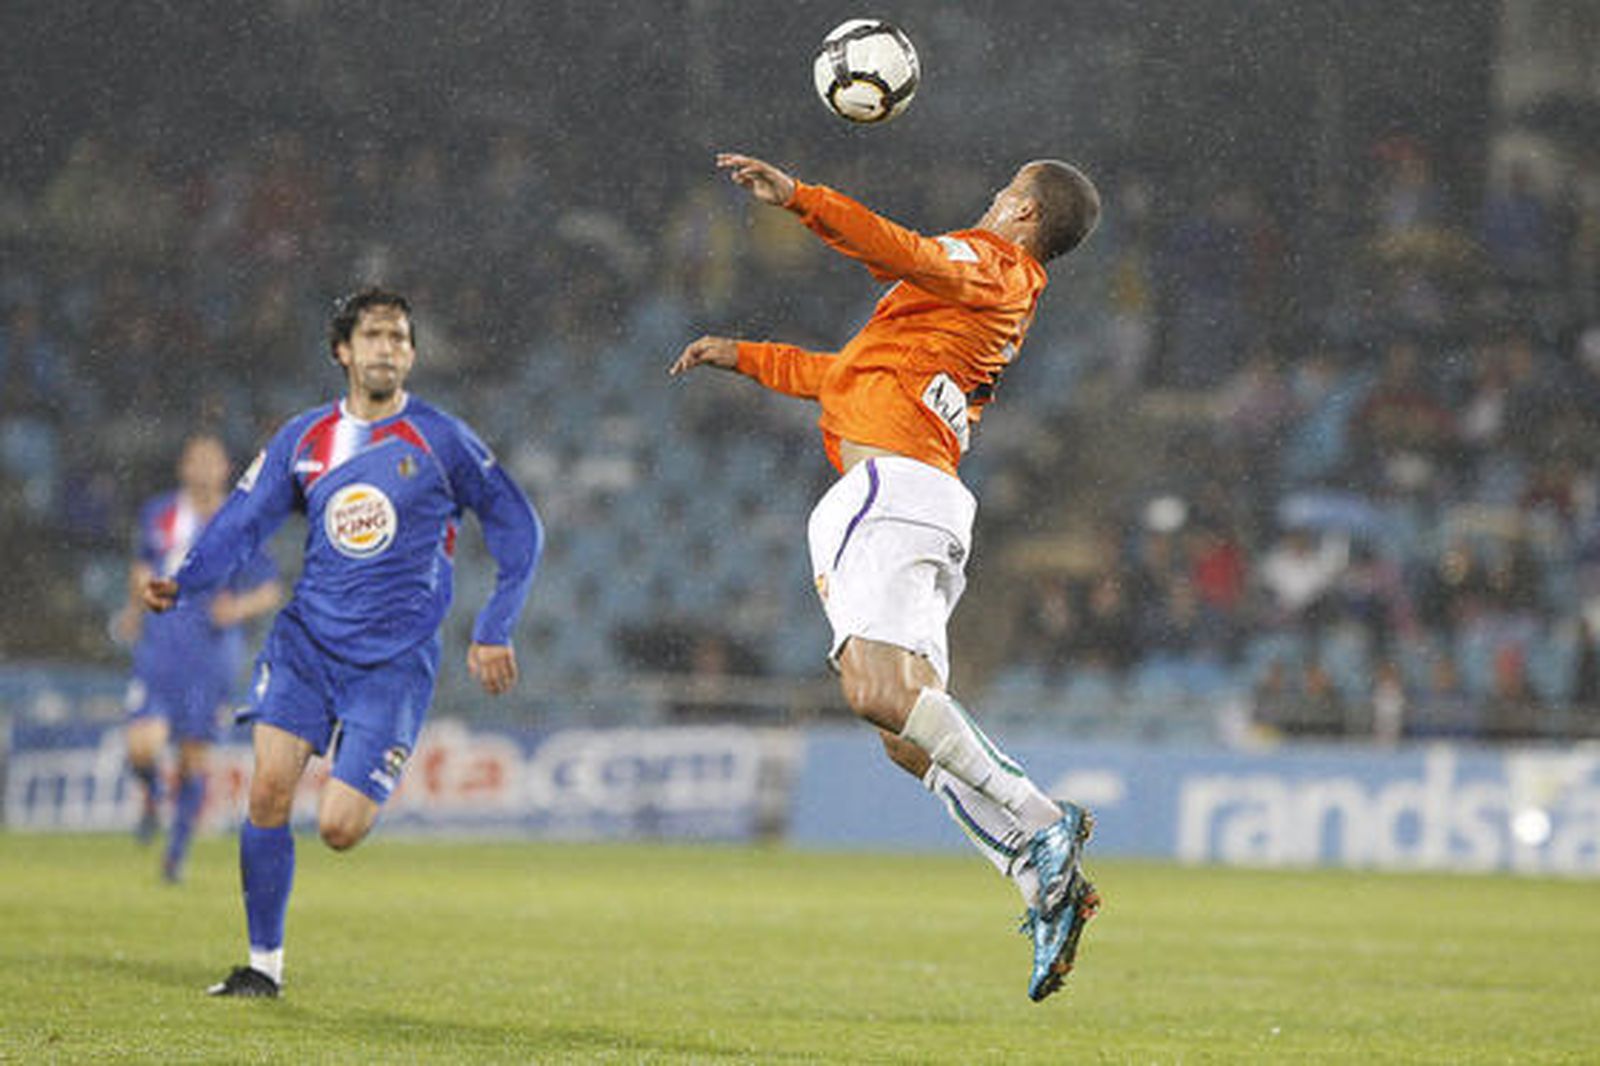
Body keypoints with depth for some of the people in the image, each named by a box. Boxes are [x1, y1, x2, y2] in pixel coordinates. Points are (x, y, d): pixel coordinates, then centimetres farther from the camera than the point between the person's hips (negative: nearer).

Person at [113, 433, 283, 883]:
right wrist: (135, 606, 18)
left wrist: (241, 607, -17)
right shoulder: (158, 514, 8)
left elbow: (272, 590, 1)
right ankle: (152, 795, 21)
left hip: (211, 655, -1)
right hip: (158, 647, 1)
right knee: (143, 747, -14)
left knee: (195, 756, -1)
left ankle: (178, 847, 15)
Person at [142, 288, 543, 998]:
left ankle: (371, 790, 27)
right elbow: (241, 525, 7)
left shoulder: (440, 441, -2)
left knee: (339, 829, -11)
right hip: (307, 639, 3)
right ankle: (264, 964, 1)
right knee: (269, 790, -14)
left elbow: (517, 527, 5)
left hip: (395, 658, -3)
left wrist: (493, 633, 2)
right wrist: (181, 584, -11)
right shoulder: (304, 441, 7)